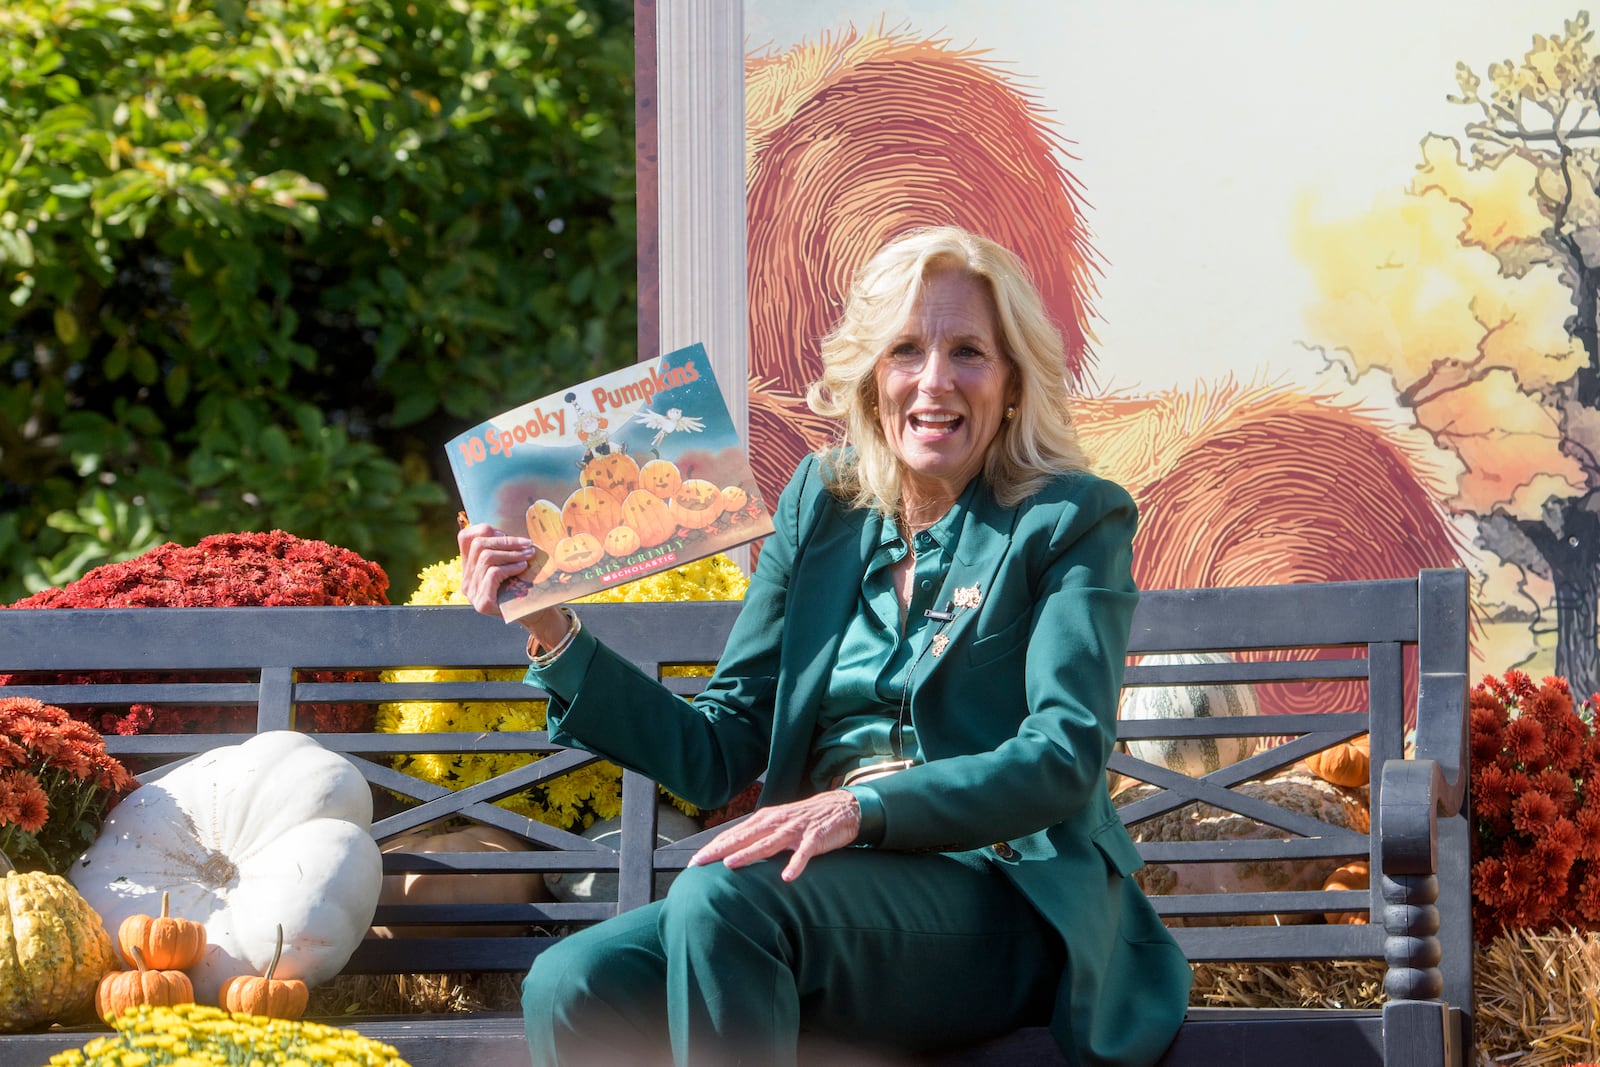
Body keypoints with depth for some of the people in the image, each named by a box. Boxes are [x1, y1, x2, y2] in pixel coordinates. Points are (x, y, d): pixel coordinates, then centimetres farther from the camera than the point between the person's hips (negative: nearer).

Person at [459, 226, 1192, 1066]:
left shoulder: (1074, 521, 2)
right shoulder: (821, 502, 16)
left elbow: (1065, 757, -12)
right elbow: (719, 753, 14)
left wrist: (862, 807, -28)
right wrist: (553, 636, 1)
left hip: (1007, 901, -5)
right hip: (834, 889, 5)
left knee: (718, 898, -34)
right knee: (569, 988, -25)